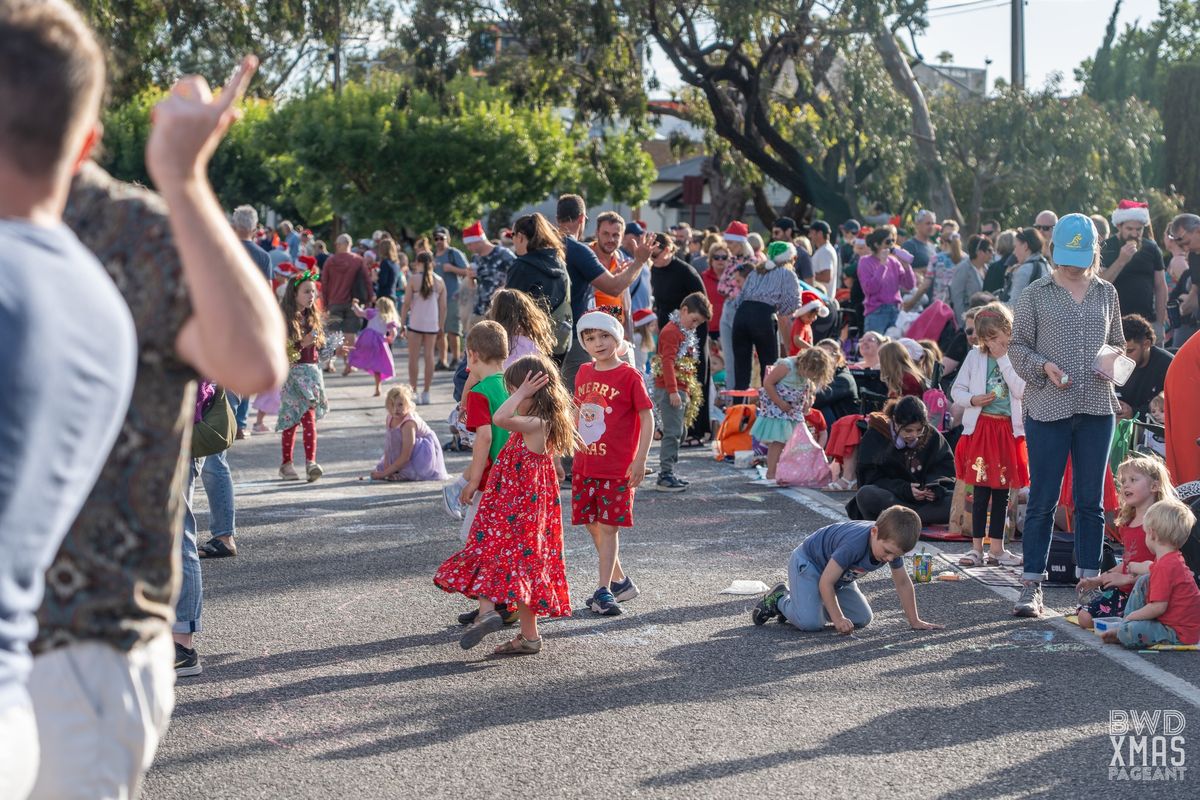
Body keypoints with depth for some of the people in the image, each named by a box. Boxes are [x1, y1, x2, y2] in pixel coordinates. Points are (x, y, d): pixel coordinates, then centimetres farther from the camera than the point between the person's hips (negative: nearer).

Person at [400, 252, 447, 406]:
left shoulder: (414, 280, -5)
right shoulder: (440, 281, 3)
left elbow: (406, 304, -5)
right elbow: (443, 307, 5)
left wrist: (402, 324, 3)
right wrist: (440, 326, 13)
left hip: (415, 323, -3)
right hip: (432, 324, 3)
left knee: (414, 358, 4)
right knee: (429, 357, 7)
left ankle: (413, 392, 3)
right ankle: (426, 393, 9)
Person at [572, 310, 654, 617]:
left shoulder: (629, 376, -10)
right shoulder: (584, 373, 8)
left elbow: (647, 418, -9)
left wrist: (640, 461, -14)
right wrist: (569, 449, 18)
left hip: (617, 466, -6)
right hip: (584, 463, 6)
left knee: (608, 526, -4)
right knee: (591, 524, 11)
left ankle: (603, 590, 1)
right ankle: (620, 581, 25)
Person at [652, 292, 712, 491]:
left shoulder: (685, 333, 20)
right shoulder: (672, 331, -13)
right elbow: (668, 362, -20)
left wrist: (686, 391, 21)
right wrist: (673, 391, -24)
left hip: (681, 390, 10)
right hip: (670, 391, -10)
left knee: (679, 432, 12)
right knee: (673, 432, -11)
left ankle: (668, 473, 17)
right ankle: (665, 476, -10)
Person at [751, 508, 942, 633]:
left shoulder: (891, 544, -19)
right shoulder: (854, 543, -41)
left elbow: (903, 584, -3)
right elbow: (826, 583, -32)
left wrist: (915, 621, -1)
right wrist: (838, 619, -27)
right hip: (808, 562, -8)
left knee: (863, 619, 3)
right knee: (810, 622, -27)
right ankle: (780, 600, 2)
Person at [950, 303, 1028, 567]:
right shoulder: (975, 357, 4)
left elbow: (1021, 391, -13)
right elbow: (956, 390, 8)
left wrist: (1003, 358, -12)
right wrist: (972, 400, -12)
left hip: (1008, 430, 0)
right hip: (980, 428, 0)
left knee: (1002, 492, 7)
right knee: (981, 491, -1)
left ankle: (996, 548, 15)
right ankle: (977, 548, 5)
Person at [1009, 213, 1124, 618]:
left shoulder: (1106, 293, 11)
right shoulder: (1036, 294, 1)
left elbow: (1118, 344, 18)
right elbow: (1018, 346, 2)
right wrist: (1044, 366, -16)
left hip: (1097, 408, 3)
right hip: (1048, 409, -3)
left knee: (1090, 501, 7)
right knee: (1042, 501, 0)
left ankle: (1089, 582, 16)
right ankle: (1031, 585, 7)